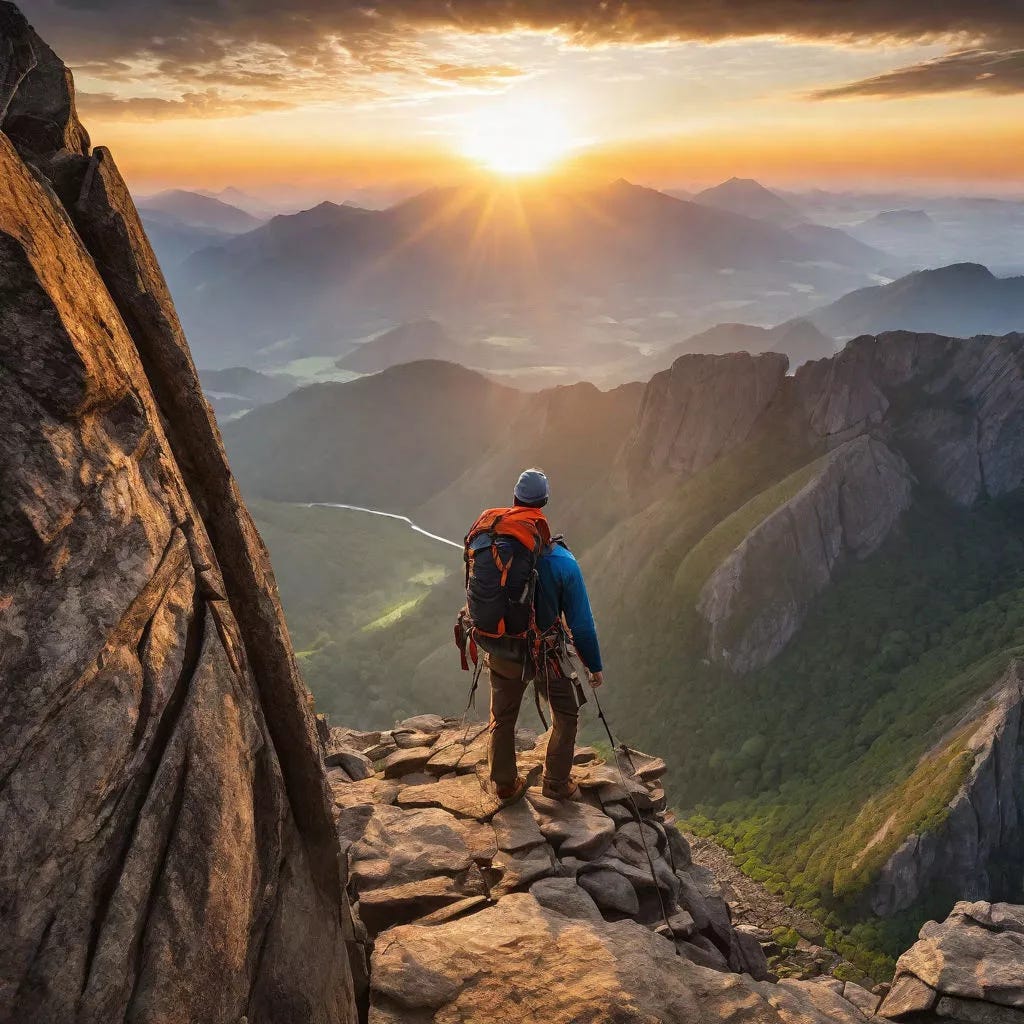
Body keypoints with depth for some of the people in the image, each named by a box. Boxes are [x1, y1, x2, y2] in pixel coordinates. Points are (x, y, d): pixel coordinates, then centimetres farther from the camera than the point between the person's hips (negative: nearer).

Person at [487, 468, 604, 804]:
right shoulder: (562, 562, -24)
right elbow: (581, 622, -16)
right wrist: (594, 665, -1)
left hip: (503, 654, 3)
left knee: (502, 719, 23)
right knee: (565, 715, 22)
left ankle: (505, 786, 38)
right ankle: (556, 783, 31)